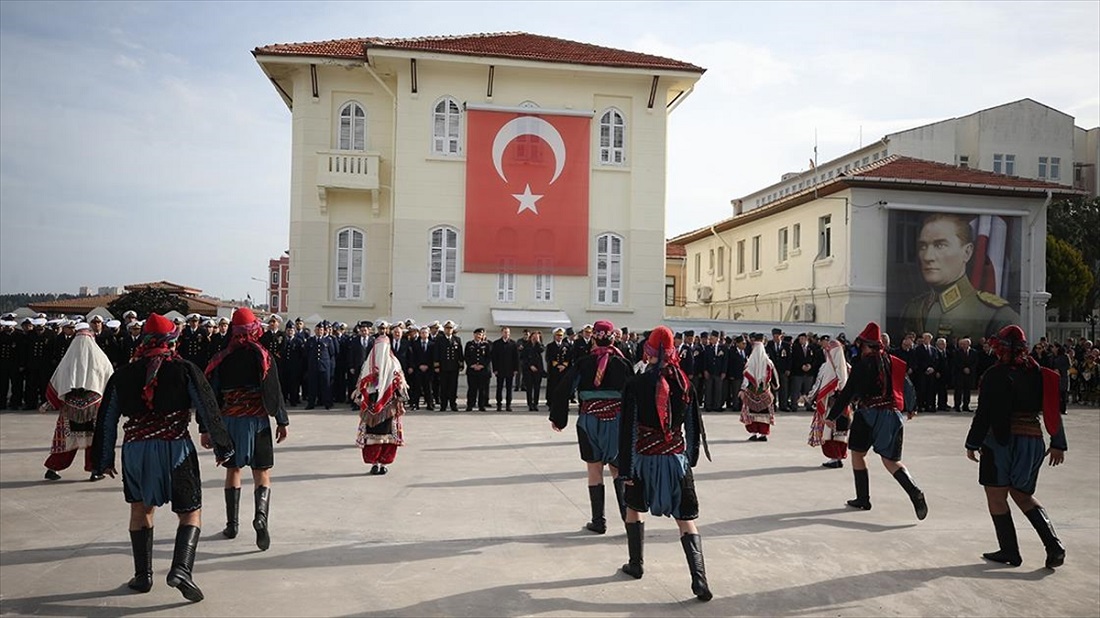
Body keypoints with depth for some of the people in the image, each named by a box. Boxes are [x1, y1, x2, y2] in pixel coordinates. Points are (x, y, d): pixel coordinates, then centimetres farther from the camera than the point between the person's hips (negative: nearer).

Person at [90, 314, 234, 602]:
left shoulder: (122, 375, 7)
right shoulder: (185, 370, -3)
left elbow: (106, 421, 11)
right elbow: (208, 410, -5)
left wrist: (105, 460, 19)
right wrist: (221, 447, 3)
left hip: (134, 450, 3)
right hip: (176, 449, -3)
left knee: (140, 509, 23)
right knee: (191, 513, 6)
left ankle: (142, 575, 26)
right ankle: (181, 569, -14)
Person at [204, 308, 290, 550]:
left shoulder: (221, 359, -1)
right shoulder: (264, 356, -5)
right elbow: (275, 391, -6)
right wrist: (282, 421, 1)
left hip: (229, 421, 2)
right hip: (257, 421, -2)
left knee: (233, 471, 16)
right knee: (262, 473, 2)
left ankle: (232, 524, 20)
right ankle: (261, 515, -21)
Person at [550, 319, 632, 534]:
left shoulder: (583, 363, -4)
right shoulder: (622, 363, -2)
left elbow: (564, 390, -5)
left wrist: (557, 418, 5)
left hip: (589, 421, -1)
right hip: (617, 421, 1)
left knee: (595, 470, 8)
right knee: (617, 468, 16)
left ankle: (598, 521, 11)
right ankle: (627, 512, 4)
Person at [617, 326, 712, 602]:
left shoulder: (636, 384, -10)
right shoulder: (684, 383, -1)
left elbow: (628, 428, -11)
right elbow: (693, 424, 6)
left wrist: (625, 469, -6)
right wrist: (691, 457, 18)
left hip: (645, 457, -1)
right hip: (676, 457, 2)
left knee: (634, 508, 23)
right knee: (686, 520, 5)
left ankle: (636, 565, 32)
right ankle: (699, 581, -6)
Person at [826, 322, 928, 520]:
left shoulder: (863, 363, -7)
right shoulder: (893, 362, 9)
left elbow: (848, 393, -9)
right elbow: (908, 386, 13)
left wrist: (832, 416, -5)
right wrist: (911, 409, 28)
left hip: (868, 414, -5)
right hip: (892, 415, 5)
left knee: (858, 453, 12)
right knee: (890, 459, 10)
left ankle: (863, 499, 14)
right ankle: (915, 492, -12)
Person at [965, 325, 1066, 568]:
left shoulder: (996, 375, -11)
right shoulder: (1039, 373, 8)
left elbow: (984, 414, -13)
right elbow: (1053, 409, 9)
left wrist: (973, 443, -6)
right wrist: (1058, 444, 16)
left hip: (1003, 441, -7)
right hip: (1033, 442, 7)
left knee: (996, 496, 4)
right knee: (1023, 495, 19)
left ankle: (1009, 551, 5)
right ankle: (1054, 546, 8)